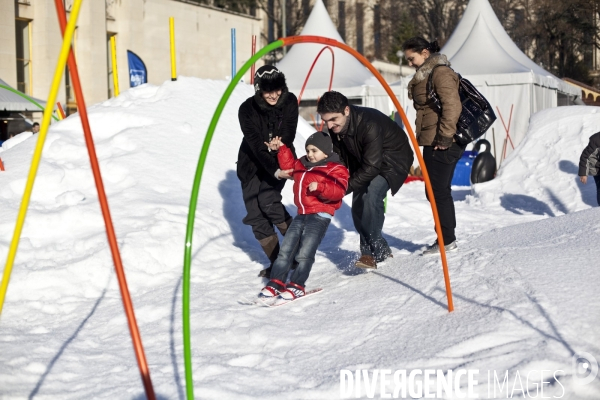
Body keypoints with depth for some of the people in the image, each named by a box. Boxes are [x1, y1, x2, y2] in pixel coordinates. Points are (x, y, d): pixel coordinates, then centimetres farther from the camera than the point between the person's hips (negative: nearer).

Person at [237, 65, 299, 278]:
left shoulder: (289, 101, -14)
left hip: (281, 161, -1)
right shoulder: (247, 109, -20)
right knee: (255, 217, -1)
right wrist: (274, 171, -41)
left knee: (268, 200, -24)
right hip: (252, 164, 1)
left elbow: (288, 136, -18)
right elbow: (256, 145, -28)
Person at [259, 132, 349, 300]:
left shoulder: (335, 170, -4)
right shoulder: (302, 165, 19)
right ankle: (276, 282, 5)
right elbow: (289, 165, 40)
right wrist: (281, 149, 30)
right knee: (286, 250, 3)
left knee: (304, 253, -15)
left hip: (320, 215, -8)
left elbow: (338, 191, -18)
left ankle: (297, 286, -11)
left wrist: (320, 187, -32)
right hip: (302, 215, 8)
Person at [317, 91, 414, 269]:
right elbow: (338, 159, -4)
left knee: (371, 195, -28)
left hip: (392, 160, -8)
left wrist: (345, 187, -36)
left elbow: (372, 166, -35)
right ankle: (382, 250, 15)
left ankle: (370, 252, -23)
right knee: (358, 207, -1)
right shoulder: (335, 127, -13)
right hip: (365, 163, 8)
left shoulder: (370, 124, -36)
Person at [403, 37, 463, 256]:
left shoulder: (440, 72, -12)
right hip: (433, 142, 10)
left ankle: (447, 241, 1)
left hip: (442, 144, -10)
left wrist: (445, 137, -21)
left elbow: (452, 106, -21)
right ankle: (447, 239, 22)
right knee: (441, 191, 14)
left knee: (437, 191, -6)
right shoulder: (426, 74, 19)